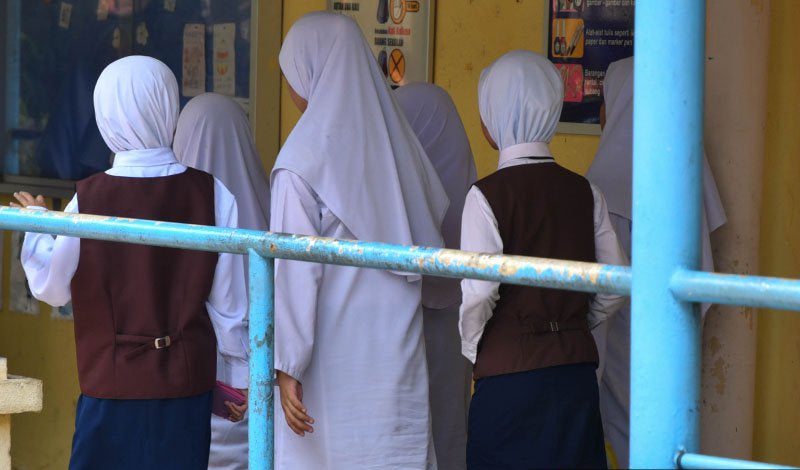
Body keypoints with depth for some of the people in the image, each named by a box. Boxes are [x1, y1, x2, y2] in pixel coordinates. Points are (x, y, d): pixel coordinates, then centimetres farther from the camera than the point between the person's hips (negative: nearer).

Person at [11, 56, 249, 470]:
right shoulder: (212, 194, -6)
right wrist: (239, 375, 10)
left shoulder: (90, 198, -10)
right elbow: (229, 299, -2)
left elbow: (52, 287, 2)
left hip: (113, 386, -1)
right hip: (187, 382, 2)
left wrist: (36, 227, 20)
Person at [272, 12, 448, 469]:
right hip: (399, 349, 5)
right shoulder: (395, 139, 4)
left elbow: (296, 270, -13)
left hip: (331, 359, -5)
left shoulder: (303, 159, -12)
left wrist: (289, 365, -10)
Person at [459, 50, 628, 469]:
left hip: (509, 374, -5)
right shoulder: (584, 192, 4)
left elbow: (478, 292, -16)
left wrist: (472, 348, 1)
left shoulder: (488, 195, -11)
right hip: (577, 367, 5)